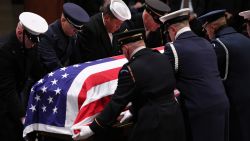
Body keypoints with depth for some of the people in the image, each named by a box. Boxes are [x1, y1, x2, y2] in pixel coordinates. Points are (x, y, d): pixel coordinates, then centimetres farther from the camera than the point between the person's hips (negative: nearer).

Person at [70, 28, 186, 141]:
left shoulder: (130, 69, -16)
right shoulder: (163, 58, 5)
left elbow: (117, 102, -14)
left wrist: (92, 129, -9)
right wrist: (133, 110, 25)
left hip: (152, 124, -7)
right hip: (174, 117, 7)